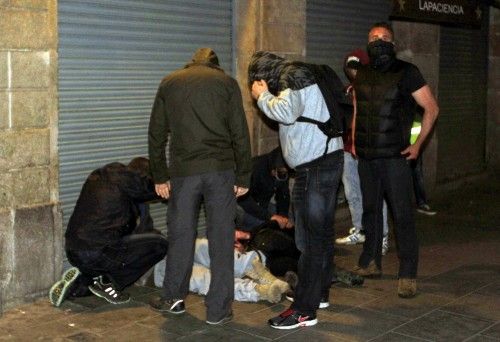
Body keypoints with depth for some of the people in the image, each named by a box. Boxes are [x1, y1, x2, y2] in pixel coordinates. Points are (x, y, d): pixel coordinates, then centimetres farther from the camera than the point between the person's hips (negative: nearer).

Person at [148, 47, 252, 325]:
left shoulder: (169, 83, 11)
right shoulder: (226, 82, 6)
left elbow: (156, 133, 9)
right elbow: (240, 133, 0)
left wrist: (160, 176, 14)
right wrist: (243, 177, 4)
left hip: (183, 170, 2)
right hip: (220, 169, -1)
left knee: (180, 234, 14)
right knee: (221, 238, 5)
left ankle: (173, 298, 26)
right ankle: (218, 309, 9)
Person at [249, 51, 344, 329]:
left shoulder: (293, 75, -10)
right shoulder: (303, 75, 20)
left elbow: (287, 112, -25)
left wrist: (263, 96, -9)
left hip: (315, 166, -10)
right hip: (328, 159, 10)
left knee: (311, 238, -8)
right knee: (323, 231, 18)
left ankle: (305, 310, -4)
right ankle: (320, 292, 30)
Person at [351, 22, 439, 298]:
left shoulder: (406, 72, -5)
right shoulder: (362, 74, 10)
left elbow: (431, 108, -3)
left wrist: (418, 144, -7)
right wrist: (354, 141, 14)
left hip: (394, 157, -5)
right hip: (366, 157, 5)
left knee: (402, 215, -5)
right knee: (370, 210, 14)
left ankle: (407, 275, 0)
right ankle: (370, 263, 27)